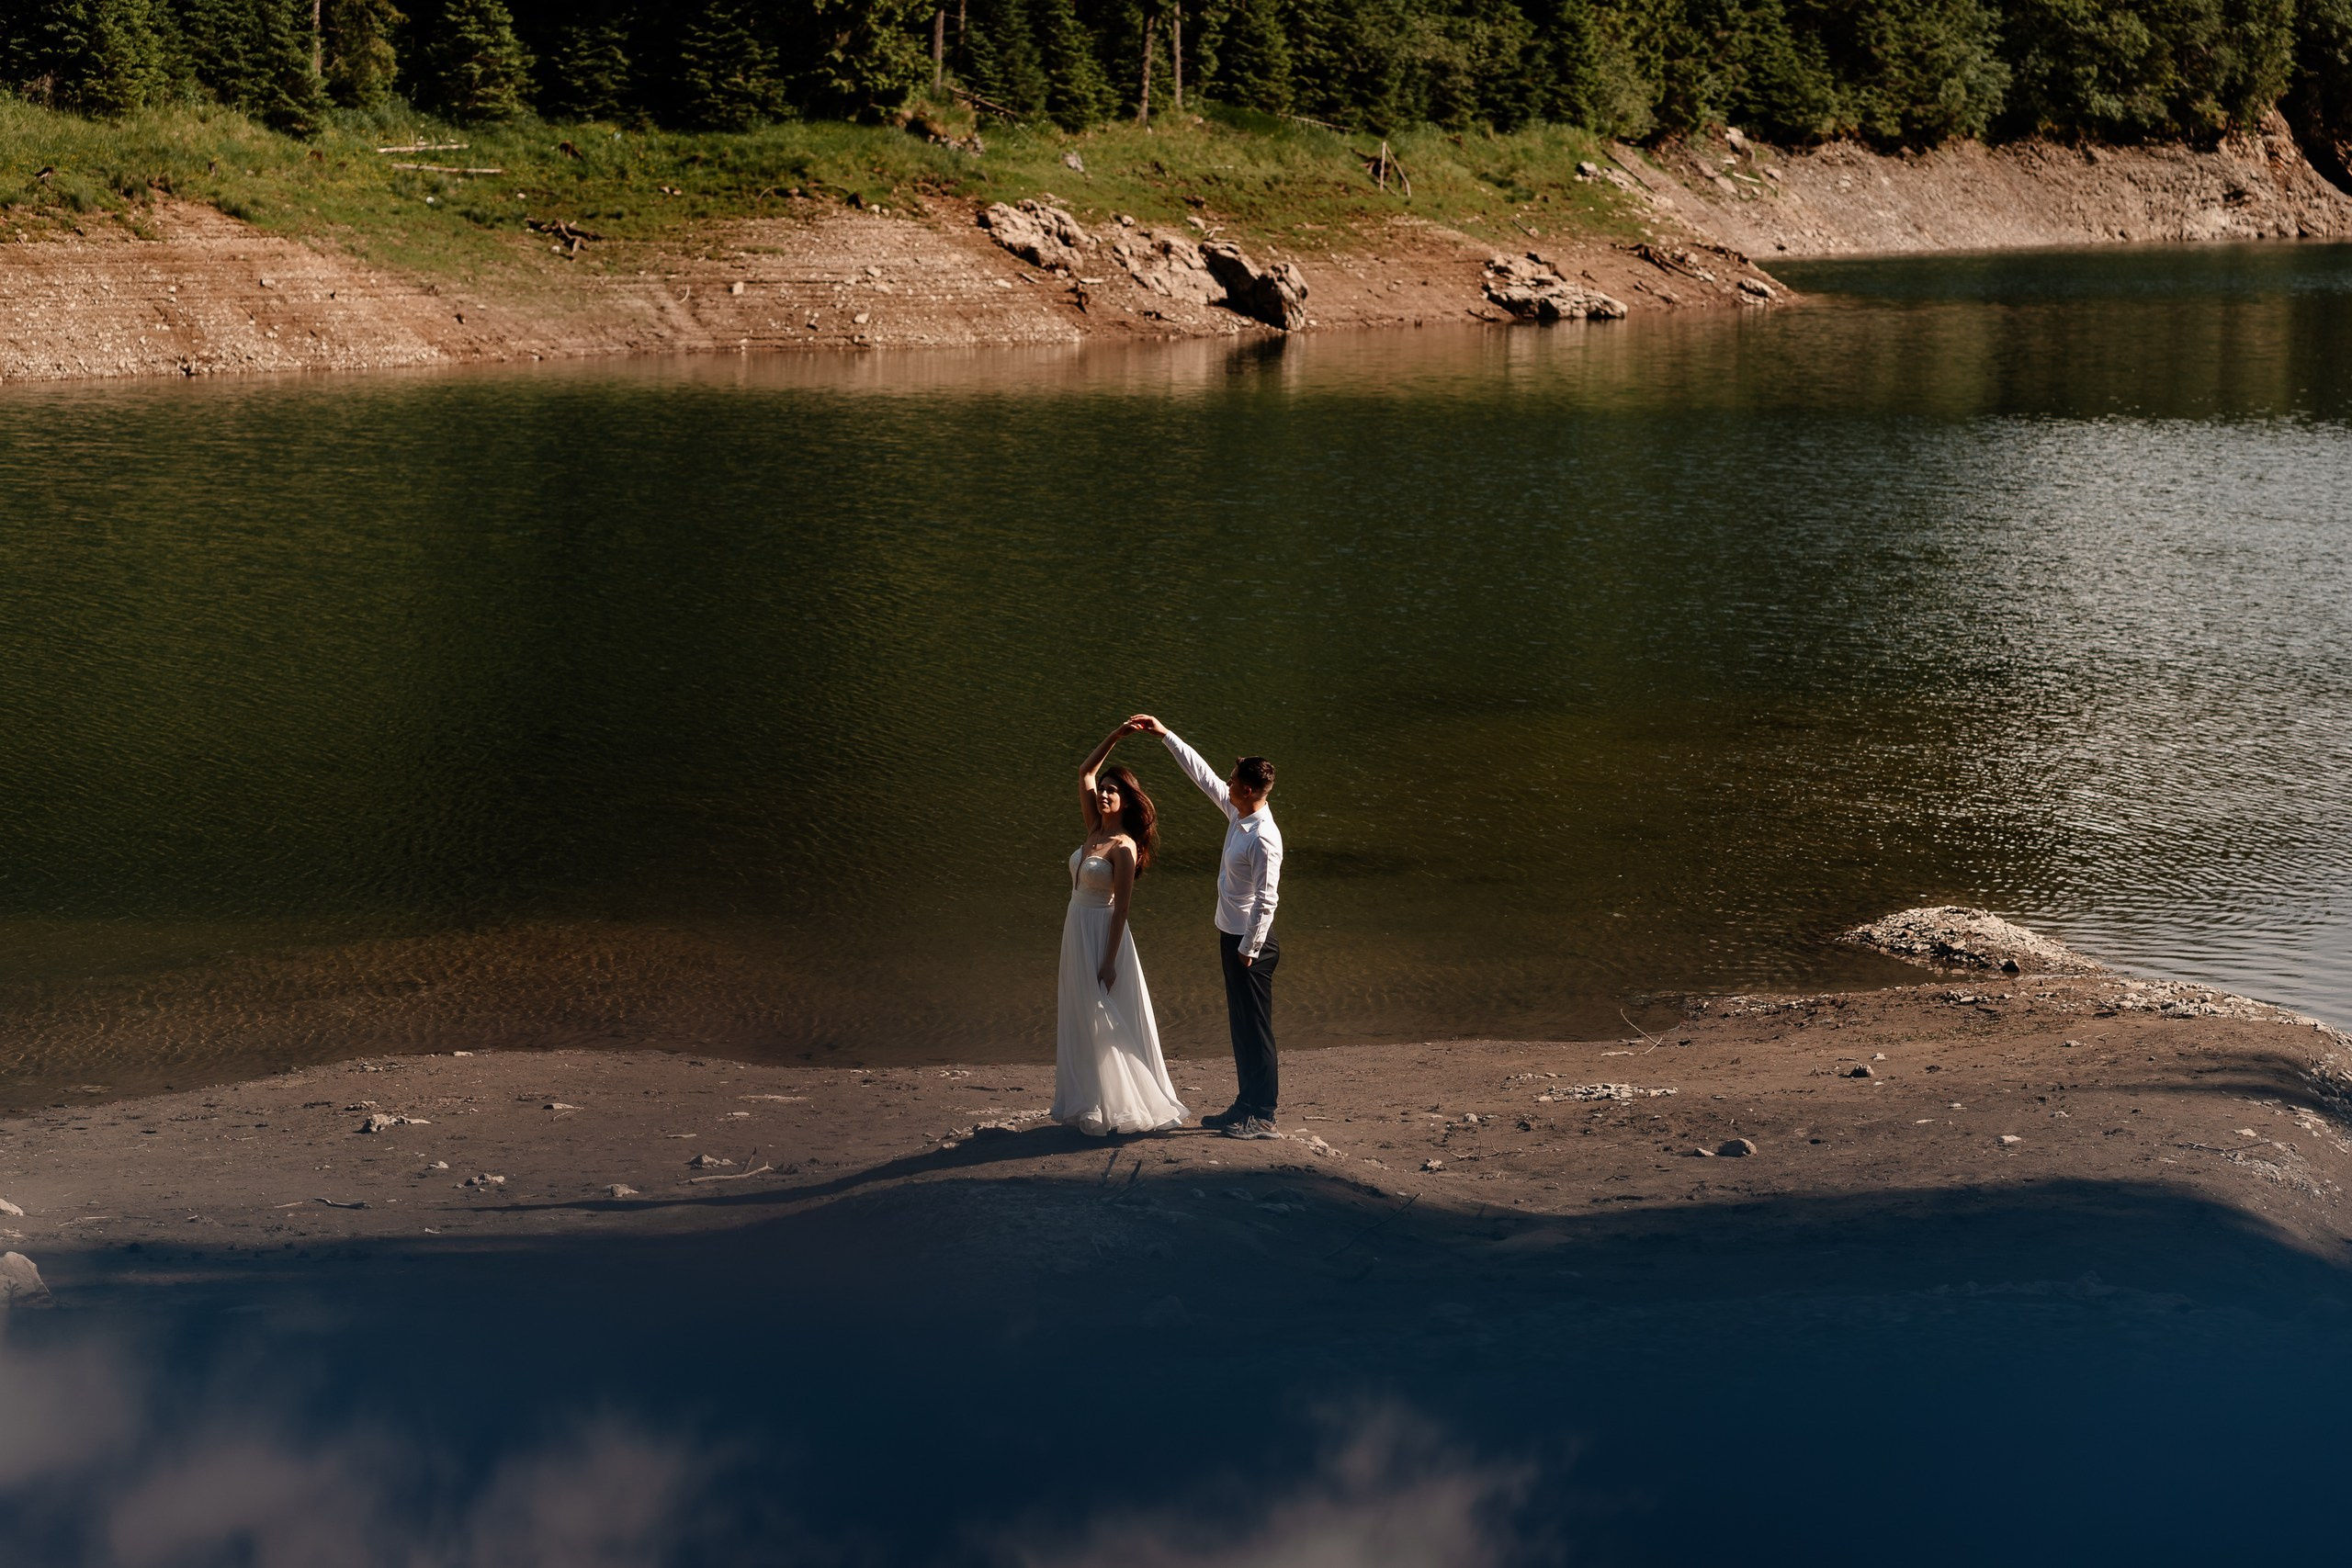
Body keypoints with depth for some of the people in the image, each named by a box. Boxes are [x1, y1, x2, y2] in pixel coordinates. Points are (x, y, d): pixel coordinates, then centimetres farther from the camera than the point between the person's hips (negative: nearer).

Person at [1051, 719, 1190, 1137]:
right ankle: (1092, 1104, 16)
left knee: (1107, 1021, -3)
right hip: (1077, 931, 8)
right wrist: (1114, 738, 6)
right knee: (1081, 1021, 10)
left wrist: (1109, 961, -19)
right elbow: (1085, 774, 14)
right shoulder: (1095, 831, 6)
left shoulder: (1123, 847, -15)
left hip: (1103, 934, -8)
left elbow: (1121, 906, -16)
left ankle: (1122, 1106, 4)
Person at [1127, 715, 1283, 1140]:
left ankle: (1262, 1117, 4)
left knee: (1255, 1027, -2)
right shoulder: (1237, 813, 3)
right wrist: (1165, 735, 16)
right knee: (1241, 1026, 16)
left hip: (1251, 942, -10)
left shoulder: (1263, 838, -24)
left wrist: (1249, 949, -21)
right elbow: (1202, 774, 15)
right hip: (1232, 935, 10)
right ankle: (1245, 1106, 26)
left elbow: (1266, 900, -24)